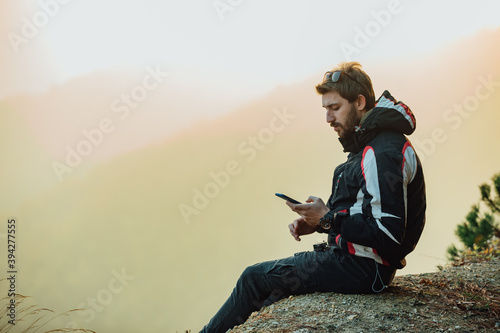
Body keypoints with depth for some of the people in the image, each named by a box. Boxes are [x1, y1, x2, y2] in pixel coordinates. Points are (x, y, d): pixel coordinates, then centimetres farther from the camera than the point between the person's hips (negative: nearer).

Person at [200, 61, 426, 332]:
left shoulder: (384, 153, -22)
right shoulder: (368, 144, 13)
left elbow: (388, 234, -27)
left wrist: (329, 218, -21)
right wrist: (317, 222, 4)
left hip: (361, 269, -10)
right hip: (358, 261, 10)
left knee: (255, 277, -2)